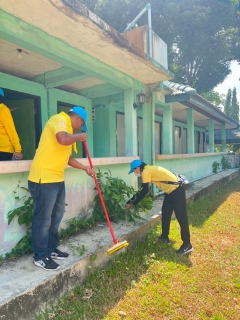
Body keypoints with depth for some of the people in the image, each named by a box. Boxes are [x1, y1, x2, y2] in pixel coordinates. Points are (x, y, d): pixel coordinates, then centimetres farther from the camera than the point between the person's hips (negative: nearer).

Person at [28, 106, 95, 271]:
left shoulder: (67, 128, 21)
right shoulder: (59, 119, -9)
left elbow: (67, 157, 24)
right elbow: (63, 139, -32)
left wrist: (86, 168, 19)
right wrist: (80, 136, -12)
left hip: (57, 179, 11)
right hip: (44, 179, -10)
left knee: (56, 216, 18)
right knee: (43, 218, 1)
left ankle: (51, 249, 32)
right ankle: (41, 256, 16)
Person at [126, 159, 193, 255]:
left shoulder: (146, 172, -16)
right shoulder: (148, 170, 14)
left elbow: (144, 191, -15)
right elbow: (142, 189, 20)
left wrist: (133, 203, -3)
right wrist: (131, 200, 21)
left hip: (176, 191, -11)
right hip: (170, 191, 11)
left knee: (181, 217, -5)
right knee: (165, 214, 16)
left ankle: (187, 245, 4)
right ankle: (165, 237, 30)